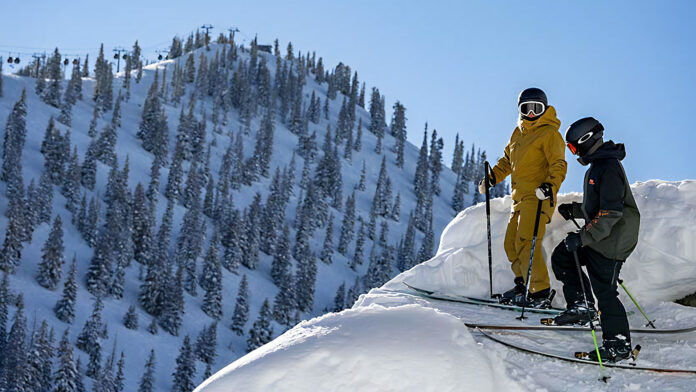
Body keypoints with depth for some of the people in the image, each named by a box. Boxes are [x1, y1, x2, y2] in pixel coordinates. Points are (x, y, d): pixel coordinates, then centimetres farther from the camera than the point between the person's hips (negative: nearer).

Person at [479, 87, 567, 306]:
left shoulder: (550, 133, -4)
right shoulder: (519, 132, 19)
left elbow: (559, 165, -12)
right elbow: (508, 159, 30)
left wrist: (550, 185, -28)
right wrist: (492, 177, 17)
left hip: (537, 198, -9)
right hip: (520, 198, 9)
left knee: (526, 243, -16)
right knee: (511, 244, 8)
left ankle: (540, 293, -15)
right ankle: (523, 285, 18)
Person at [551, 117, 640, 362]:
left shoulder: (609, 167, -19)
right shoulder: (597, 166, 14)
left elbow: (611, 212, -26)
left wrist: (583, 237, -26)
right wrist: (574, 211, 18)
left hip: (611, 241, -10)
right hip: (597, 236, 10)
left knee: (604, 291, -6)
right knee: (561, 258, 11)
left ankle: (619, 346, 2)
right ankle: (582, 306, 14)